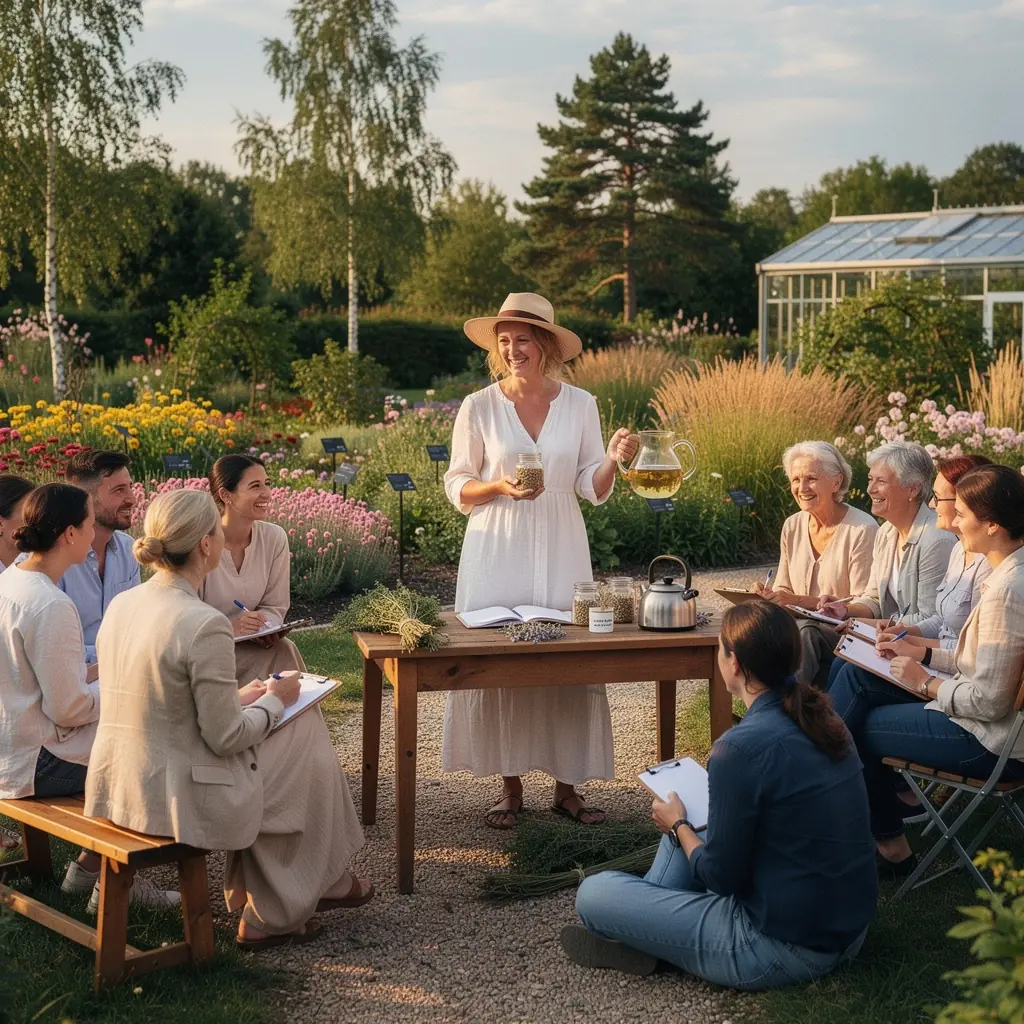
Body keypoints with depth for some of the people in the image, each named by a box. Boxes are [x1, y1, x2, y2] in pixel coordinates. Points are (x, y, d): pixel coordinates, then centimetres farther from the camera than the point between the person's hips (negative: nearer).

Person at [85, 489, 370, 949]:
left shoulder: (121, 605, 2)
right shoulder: (205, 625, -23)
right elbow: (224, 738, -18)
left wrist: (238, 699, 15)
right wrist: (275, 701, 0)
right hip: (176, 799, -8)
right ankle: (274, 915, 29)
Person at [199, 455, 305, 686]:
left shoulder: (275, 538, -2)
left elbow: (275, 606, 6)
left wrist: (265, 629, -16)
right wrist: (228, 628, -29)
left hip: (250, 647, 5)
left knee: (283, 650, -25)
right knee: (280, 654, -27)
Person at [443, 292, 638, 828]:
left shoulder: (580, 404, 4)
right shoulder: (479, 407, -1)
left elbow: (593, 489, 6)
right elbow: (457, 487, 3)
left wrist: (613, 460, -14)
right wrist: (501, 487, -15)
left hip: (560, 551, 1)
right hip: (497, 551, -1)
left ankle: (567, 786, 15)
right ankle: (511, 787, 14)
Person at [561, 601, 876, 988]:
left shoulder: (740, 749, -24)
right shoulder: (821, 719, 1)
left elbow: (721, 878, -16)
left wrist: (677, 825, 2)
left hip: (785, 949, -9)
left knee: (593, 893, -1)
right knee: (688, 828, 27)